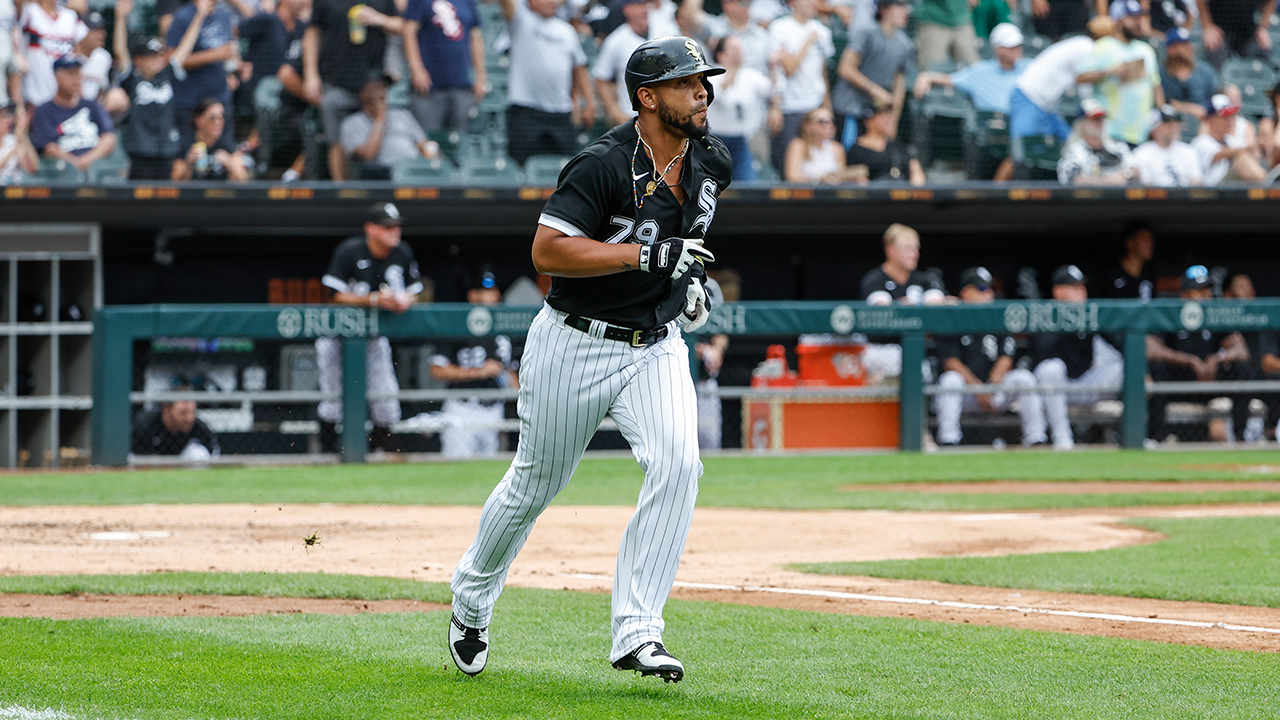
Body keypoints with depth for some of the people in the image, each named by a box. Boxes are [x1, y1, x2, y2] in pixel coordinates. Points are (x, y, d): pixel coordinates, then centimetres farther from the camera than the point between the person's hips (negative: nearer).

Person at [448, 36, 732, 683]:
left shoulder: (712, 163, 2)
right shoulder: (605, 165, -21)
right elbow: (547, 249, -25)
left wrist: (691, 278, 10)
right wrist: (646, 254, -30)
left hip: (657, 346, 5)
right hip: (575, 344, -4)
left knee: (678, 465, -21)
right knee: (537, 483, 10)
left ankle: (636, 632, -20)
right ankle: (471, 598, 38)